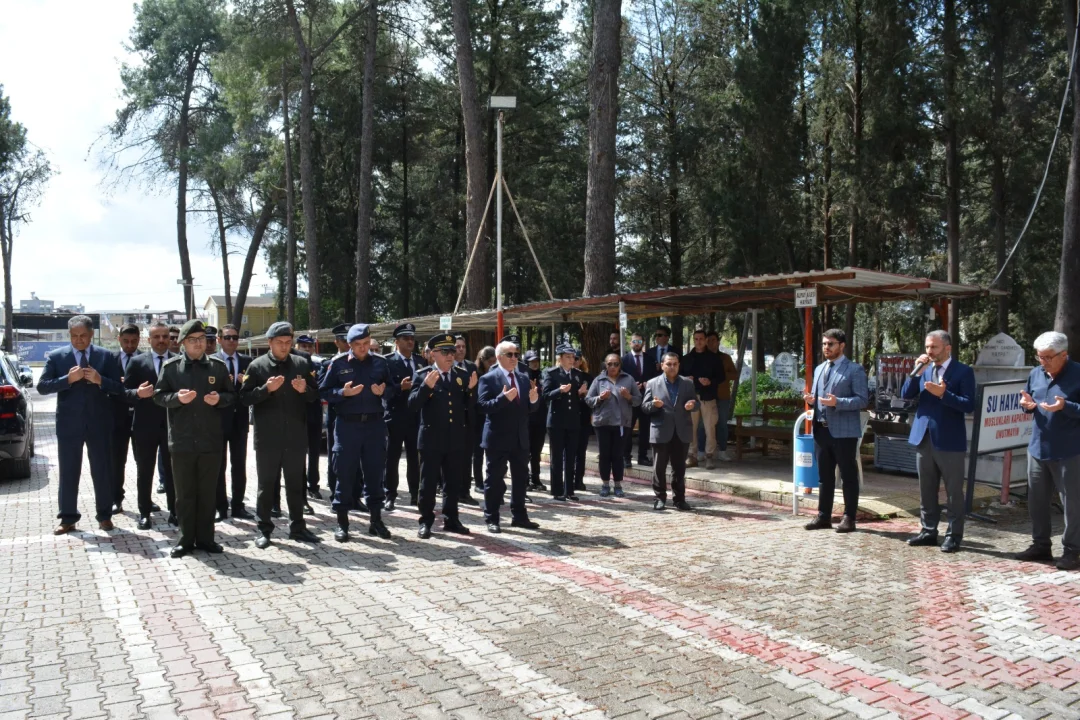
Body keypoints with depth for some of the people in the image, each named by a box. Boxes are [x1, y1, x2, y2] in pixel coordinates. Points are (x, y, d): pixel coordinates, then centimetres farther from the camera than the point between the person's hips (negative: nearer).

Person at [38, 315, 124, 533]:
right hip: (69, 423, 0)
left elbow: (118, 388, 0)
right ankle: (68, 518, 17)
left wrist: (100, 380, -19)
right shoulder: (56, 357, 1)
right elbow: (42, 387, -5)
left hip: (99, 423, 0)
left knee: (103, 471, 7)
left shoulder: (106, 356, 2)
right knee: (68, 472, 7)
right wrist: (68, 379, -19)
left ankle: (104, 515, 18)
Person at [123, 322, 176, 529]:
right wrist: (138, 393, -21)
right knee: (144, 472, 8)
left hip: (172, 424, 0)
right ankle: (144, 513, 18)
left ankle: (174, 511, 17)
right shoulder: (137, 362, 3)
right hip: (145, 425, 0)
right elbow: (125, 392, -1)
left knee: (173, 471, 8)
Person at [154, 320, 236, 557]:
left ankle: (205, 538, 20)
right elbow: (159, 396, 2)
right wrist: (177, 397, -17)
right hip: (182, 440, -1)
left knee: (208, 493, 9)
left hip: (211, 440, 1)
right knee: (184, 493, 8)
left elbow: (232, 395, 9)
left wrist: (219, 398, -12)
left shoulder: (218, 366, 4)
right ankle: (186, 539, 19)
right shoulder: (171, 366, 1)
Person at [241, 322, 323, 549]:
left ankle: (297, 527, 22)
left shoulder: (302, 364, 5)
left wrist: (305, 390, -13)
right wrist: (266, 389, -18)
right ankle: (264, 529, 19)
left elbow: (315, 397, 8)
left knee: (296, 484, 11)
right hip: (267, 438, -2)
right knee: (266, 485, 8)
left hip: (296, 436, 2)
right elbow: (245, 398, -4)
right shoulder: (257, 366, -1)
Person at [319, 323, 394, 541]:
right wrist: (343, 392, -17)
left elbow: (393, 390, 10)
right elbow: (324, 392, 0)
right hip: (347, 425, -2)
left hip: (374, 424, 2)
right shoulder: (338, 363, 0)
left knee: (374, 473, 8)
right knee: (345, 473, 2)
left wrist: (384, 391, -12)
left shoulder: (380, 362, 6)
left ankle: (376, 520, 18)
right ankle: (342, 522, 13)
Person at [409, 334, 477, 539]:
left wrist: (471, 389, -12)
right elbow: (412, 405, -13)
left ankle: (451, 520, 23)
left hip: (455, 438, 4)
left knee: (453, 482, 12)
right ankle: (426, 522, 14)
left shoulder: (462, 375, 7)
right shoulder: (421, 375, -5)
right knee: (428, 483, 4)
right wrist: (426, 387, -27)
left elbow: (469, 405, 7)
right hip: (431, 438, -4)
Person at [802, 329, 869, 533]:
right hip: (821, 429, 7)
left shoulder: (855, 369, -5)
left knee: (848, 476, 3)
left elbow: (863, 400, -12)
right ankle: (823, 516, 19)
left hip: (844, 431, -7)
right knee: (824, 476, 12)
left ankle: (849, 518, 11)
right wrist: (811, 400, 1)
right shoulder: (819, 369, 17)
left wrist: (838, 402, -24)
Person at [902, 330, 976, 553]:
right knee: (926, 491, 13)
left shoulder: (963, 372, -7)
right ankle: (929, 531, 24)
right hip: (924, 438, 6)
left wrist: (943, 394, -26)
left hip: (949, 441, -5)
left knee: (954, 492, 4)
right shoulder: (925, 369, 8)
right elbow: (906, 395, 2)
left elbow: (969, 405, -15)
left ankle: (954, 535, 14)